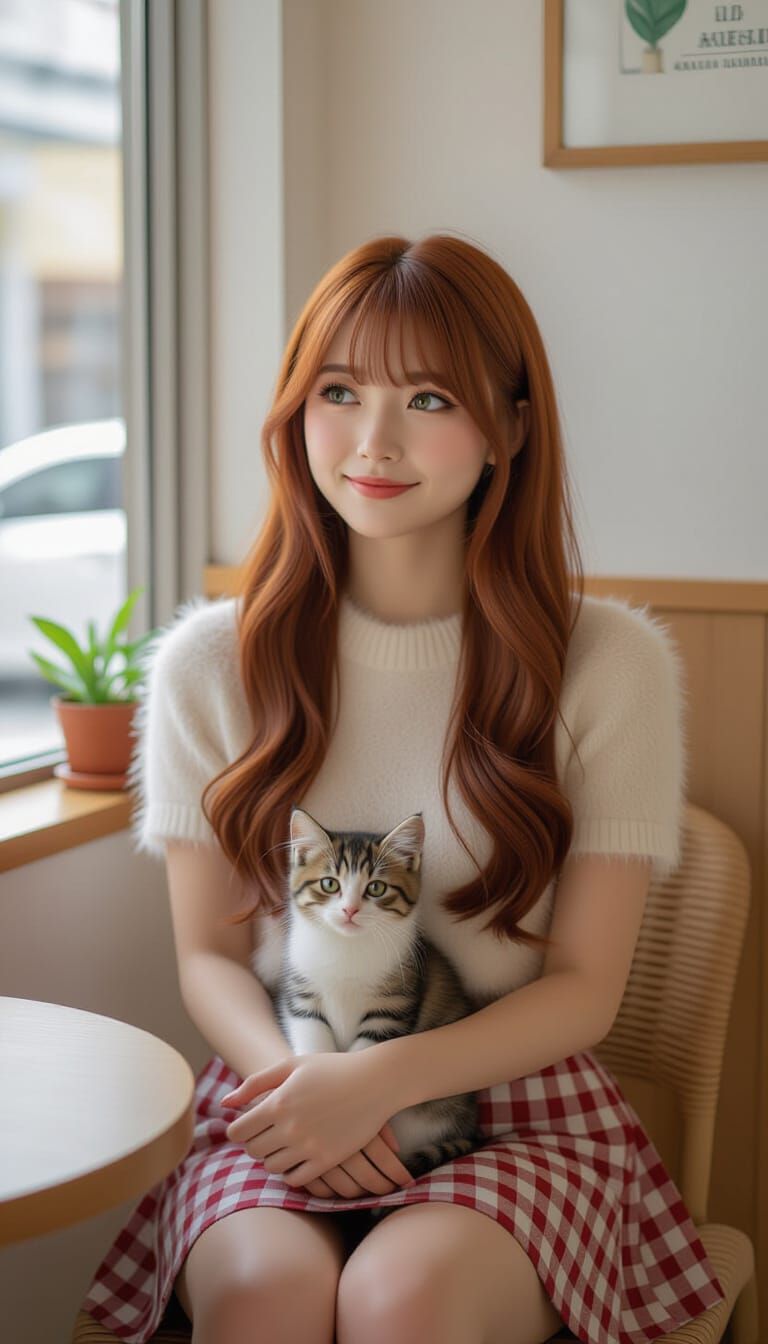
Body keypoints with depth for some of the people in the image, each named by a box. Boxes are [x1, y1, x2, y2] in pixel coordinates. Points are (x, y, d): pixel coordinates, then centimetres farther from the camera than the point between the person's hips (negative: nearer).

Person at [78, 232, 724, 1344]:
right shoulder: (212, 662, 4)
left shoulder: (610, 660, -2)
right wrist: (293, 1077, -15)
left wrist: (382, 1078, -17)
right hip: (279, 1101, 1)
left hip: (521, 1106, 0)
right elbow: (208, 951, 7)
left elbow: (585, 987, -2)